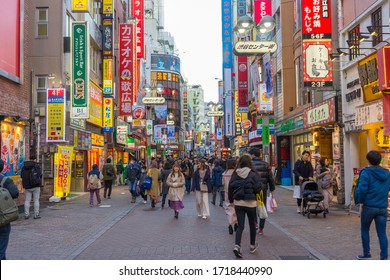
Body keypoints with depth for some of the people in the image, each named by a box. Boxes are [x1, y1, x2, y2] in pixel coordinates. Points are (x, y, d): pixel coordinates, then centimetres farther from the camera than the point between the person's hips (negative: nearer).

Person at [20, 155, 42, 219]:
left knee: (27, 200, 8)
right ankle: (36, 214, 3)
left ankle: (26, 214, 9)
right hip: (35, 186, -4)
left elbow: (21, 176, 10)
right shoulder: (37, 166, -9)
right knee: (36, 200, 2)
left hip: (27, 186, 4)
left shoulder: (24, 167, 7)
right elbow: (40, 175, -13)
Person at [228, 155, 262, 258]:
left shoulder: (235, 174, -1)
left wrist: (231, 199, 13)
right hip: (250, 203, -2)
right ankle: (252, 246, 28)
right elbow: (258, 188, -12)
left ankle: (237, 246, -15)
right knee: (252, 224, 17)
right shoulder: (253, 174, -10)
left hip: (238, 203, 2)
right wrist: (261, 185, 10)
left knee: (240, 226, 4)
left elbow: (230, 187, 0)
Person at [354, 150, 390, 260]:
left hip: (369, 207, -4)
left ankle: (366, 254, 22)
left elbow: (362, 189, -19)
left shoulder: (366, 172, -12)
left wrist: (360, 201, -4)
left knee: (364, 230, 16)